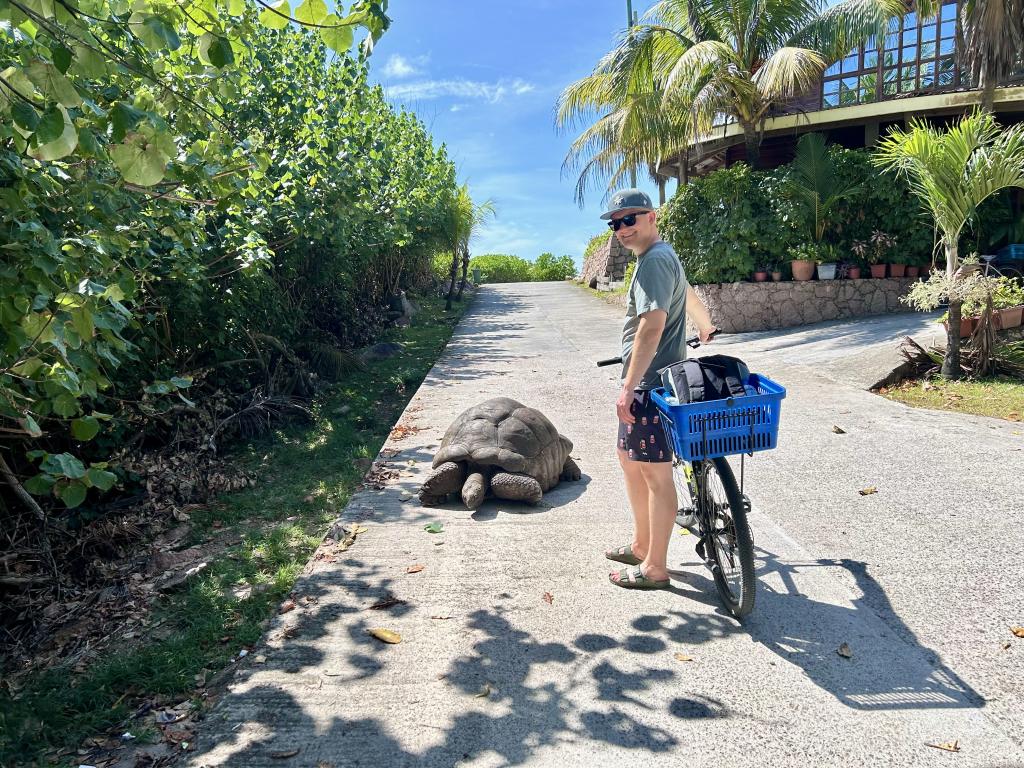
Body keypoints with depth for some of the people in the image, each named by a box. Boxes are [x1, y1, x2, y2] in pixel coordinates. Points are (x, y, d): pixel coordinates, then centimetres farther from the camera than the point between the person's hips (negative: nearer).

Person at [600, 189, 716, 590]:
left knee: (655, 473, -2)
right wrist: (706, 329, 51)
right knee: (629, 459, 19)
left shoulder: (655, 261, -17)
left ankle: (655, 568, 9)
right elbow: (689, 295, 34)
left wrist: (628, 388, -27)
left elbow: (651, 327, -27)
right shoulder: (663, 256, 16)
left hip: (650, 383, -11)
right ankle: (642, 545, 32)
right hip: (647, 381, 11)